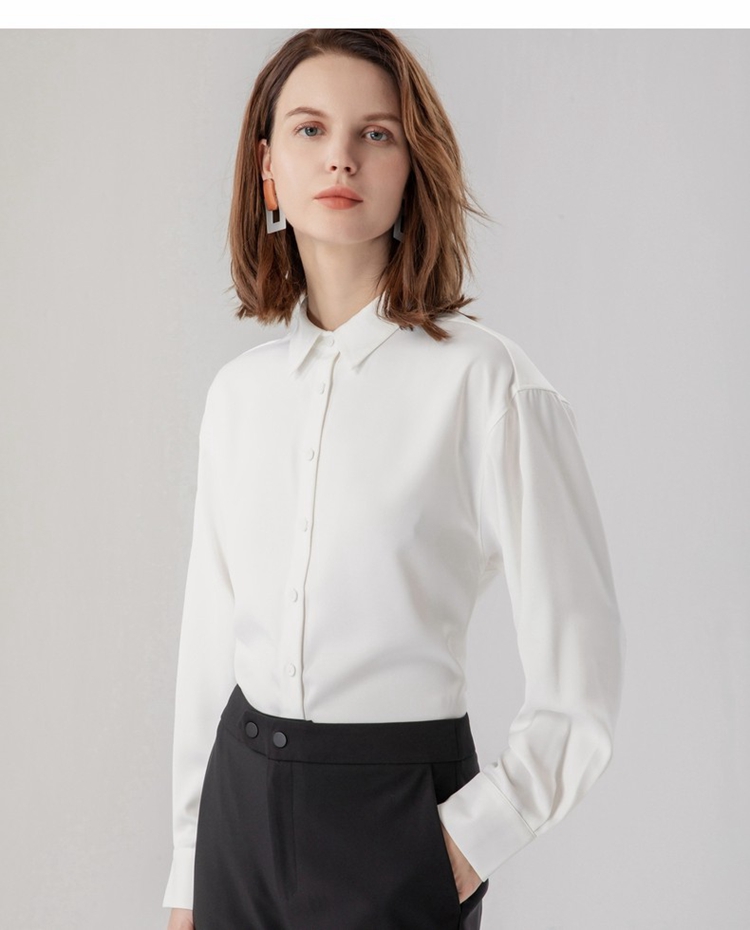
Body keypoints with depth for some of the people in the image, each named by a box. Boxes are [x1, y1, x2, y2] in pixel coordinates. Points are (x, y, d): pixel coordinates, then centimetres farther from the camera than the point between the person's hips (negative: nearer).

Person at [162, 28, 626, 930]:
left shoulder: (486, 382, -12)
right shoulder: (238, 389, 3)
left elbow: (578, 686, -11)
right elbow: (209, 637, 7)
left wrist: (470, 841, -10)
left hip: (394, 810, -4)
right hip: (241, 797, 5)